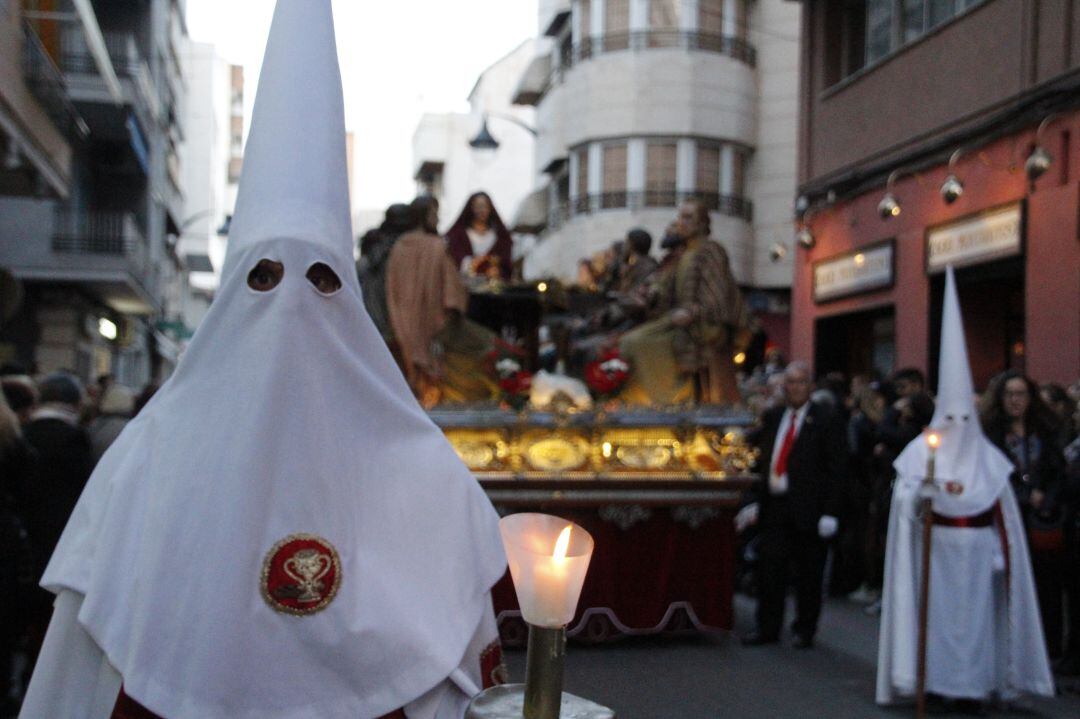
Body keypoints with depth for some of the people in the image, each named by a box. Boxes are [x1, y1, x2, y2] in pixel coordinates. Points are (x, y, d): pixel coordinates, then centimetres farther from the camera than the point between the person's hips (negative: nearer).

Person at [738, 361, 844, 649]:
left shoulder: (824, 421, -4)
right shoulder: (772, 418, 12)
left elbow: (834, 470, -7)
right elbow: (764, 461, 16)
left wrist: (829, 512, -12)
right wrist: (756, 501, 8)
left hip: (806, 508, -4)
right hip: (774, 506, 4)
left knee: (807, 574, 6)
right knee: (769, 568, 5)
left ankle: (805, 631, 19)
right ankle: (767, 628, 15)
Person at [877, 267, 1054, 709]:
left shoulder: (988, 457, 5)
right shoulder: (919, 451, 0)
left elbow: (1003, 514, 5)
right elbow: (904, 500, -8)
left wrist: (999, 554, 0)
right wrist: (923, 488, -28)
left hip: (976, 554, 2)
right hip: (935, 551, -1)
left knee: (974, 614, 2)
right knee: (935, 612, -1)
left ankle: (971, 683, 10)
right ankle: (934, 679, 10)